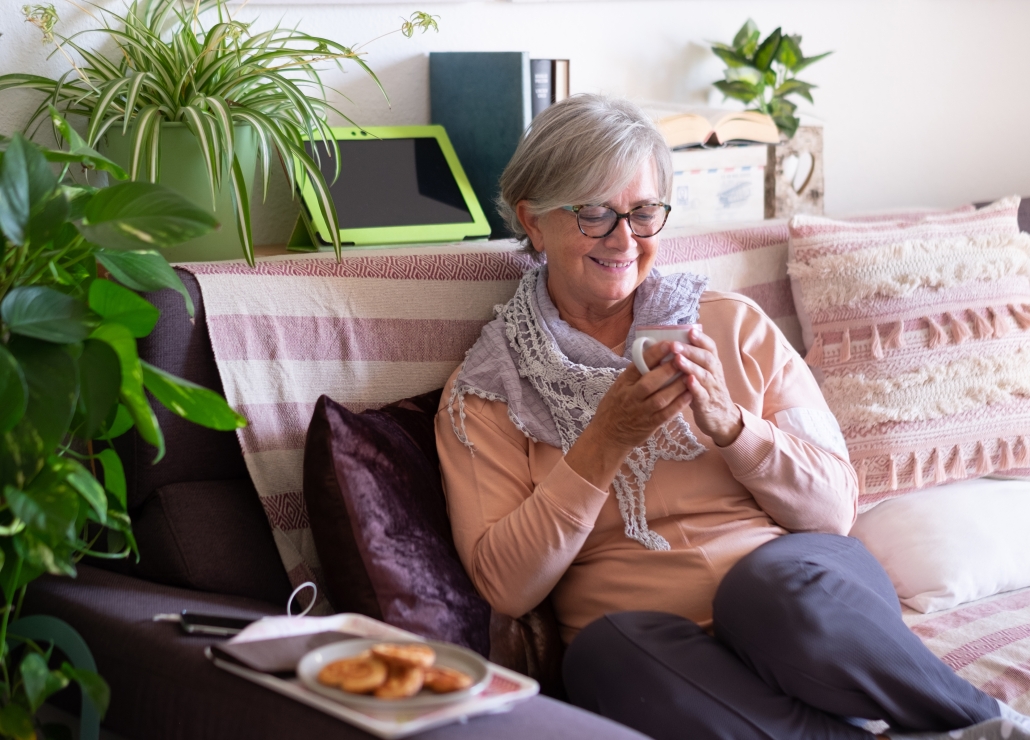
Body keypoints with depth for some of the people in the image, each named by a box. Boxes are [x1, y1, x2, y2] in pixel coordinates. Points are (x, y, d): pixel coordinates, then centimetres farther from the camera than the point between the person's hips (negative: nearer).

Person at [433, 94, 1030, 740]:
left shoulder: (734, 325, 11)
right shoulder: (485, 393, 7)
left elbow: (836, 509, 7)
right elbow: (506, 585, -3)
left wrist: (730, 425, -11)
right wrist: (604, 445, -13)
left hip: (799, 589, 0)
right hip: (650, 640, 0)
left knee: (778, 578, -35)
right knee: (612, 645, -36)